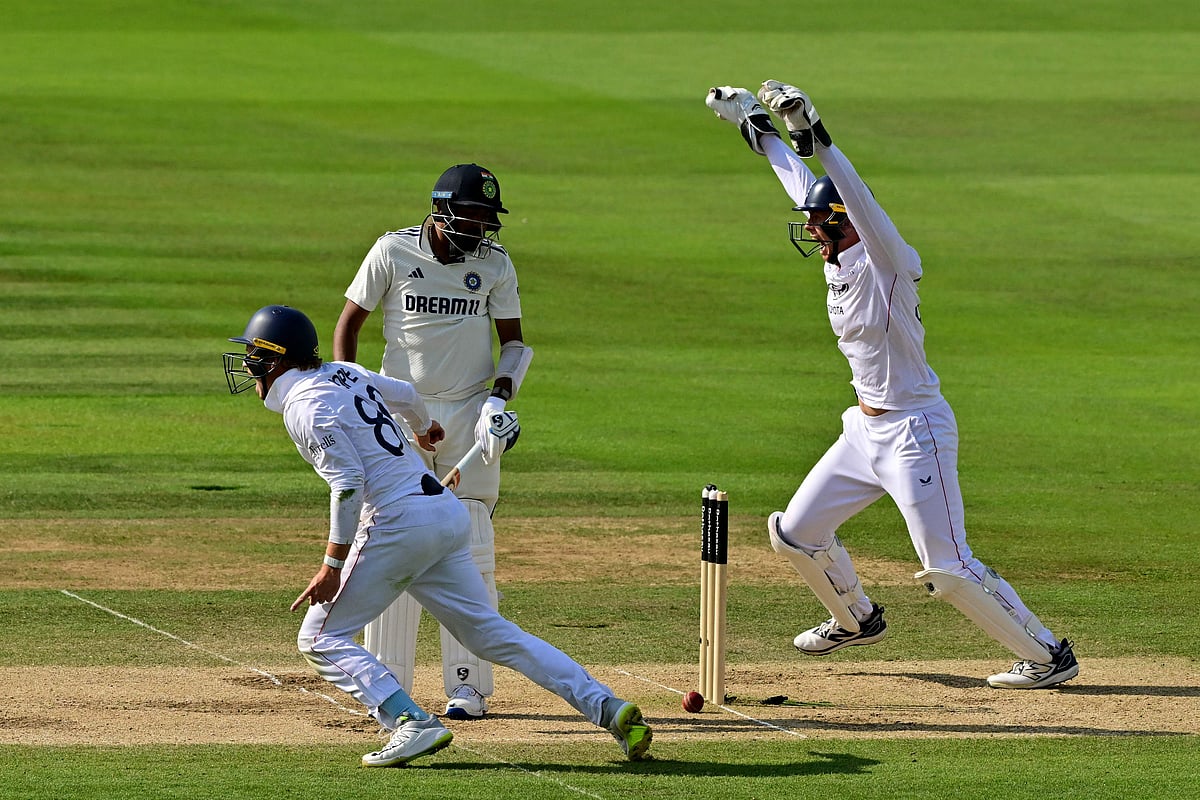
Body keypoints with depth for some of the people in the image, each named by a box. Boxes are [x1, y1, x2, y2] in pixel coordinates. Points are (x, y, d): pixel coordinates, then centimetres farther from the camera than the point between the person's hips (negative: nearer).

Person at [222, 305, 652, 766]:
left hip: (397, 524, -9)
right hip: (450, 516, 9)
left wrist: (332, 565, -16)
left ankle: (412, 724, -19)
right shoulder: (344, 373, 17)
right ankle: (608, 708, 1)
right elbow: (405, 394, 35)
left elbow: (348, 484, -18)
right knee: (492, 633, 12)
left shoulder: (305, 407, -8)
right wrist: (423, 427, 57)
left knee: (320, 639, -1)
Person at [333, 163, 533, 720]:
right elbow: (349, 323, 2)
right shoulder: (391, 253, -5)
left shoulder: (494, 263, 0)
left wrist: (501, 393, -10)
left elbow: (513, 340, 8)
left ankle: (467, 682, 5)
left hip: (468, 417, 1)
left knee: (470, 549, -2)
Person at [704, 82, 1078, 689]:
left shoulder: (888, 262, -17)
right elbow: (803, 186, 17)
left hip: (914, 430, -9)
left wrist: (815, 136, -43)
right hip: (865, 429, 9)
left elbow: (859, 201, -35)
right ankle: (856, 620, 40)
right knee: (795, 534, 16)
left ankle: (1049, 655, 2)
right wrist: (755, 128, 20)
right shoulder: (840, 259, 5)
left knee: (949, 570, -10)